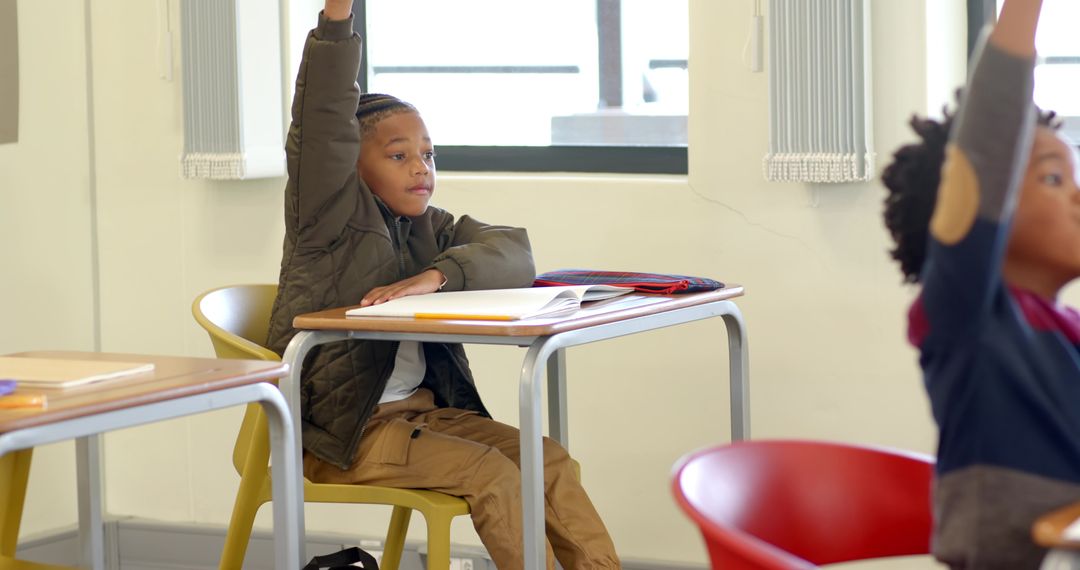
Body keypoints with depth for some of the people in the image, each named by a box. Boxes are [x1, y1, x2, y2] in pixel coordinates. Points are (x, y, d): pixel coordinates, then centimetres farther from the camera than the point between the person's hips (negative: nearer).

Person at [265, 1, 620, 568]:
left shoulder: (433, 229, 11)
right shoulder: (330, 218, -4)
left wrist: (435, 277, -25)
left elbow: (513, 254, -6)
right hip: (340, 432, -6)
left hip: (422, 408, 6)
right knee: (491, 473, -21)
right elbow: (323, 125, -19)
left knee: (549, 459, -10)